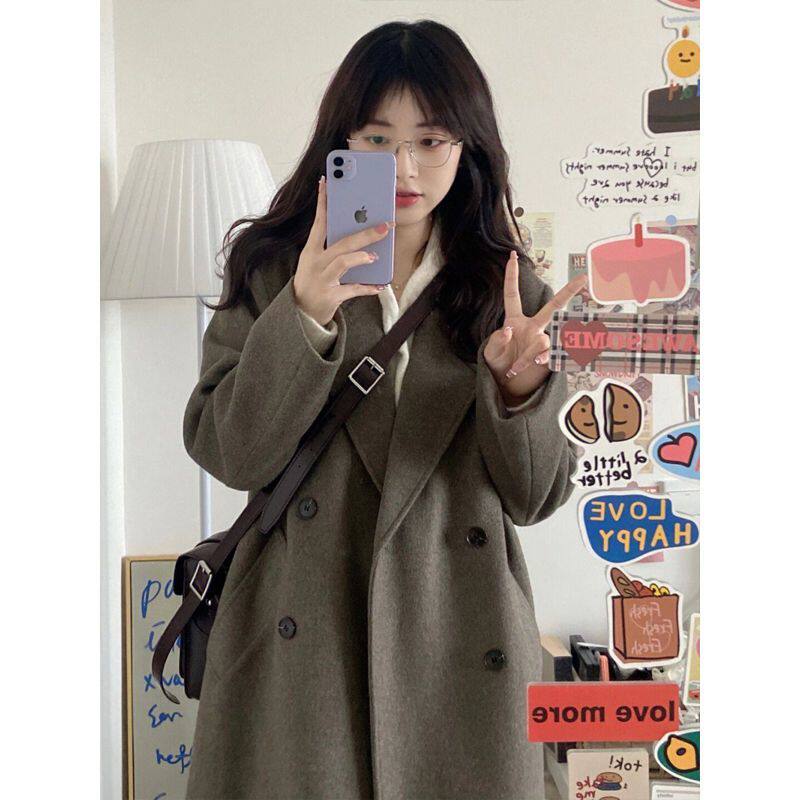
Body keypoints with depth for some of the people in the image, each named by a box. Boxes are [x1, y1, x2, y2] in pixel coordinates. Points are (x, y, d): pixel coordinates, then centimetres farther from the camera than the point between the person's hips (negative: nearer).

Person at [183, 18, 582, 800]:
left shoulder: (508, 294, 3)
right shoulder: (270, 270, 2)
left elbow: (535, 497, 1)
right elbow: (231, 456, -8)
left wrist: (517, 385, -17)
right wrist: (304, 316, -20)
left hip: (460, 647, 1)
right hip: (298, 642, 0)